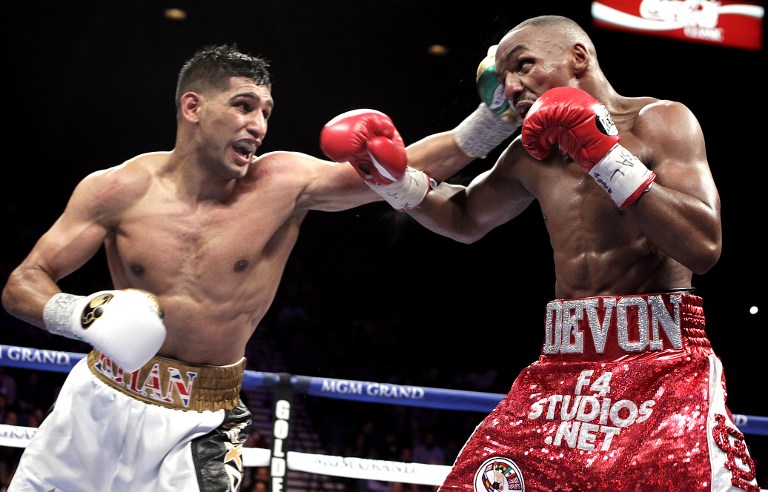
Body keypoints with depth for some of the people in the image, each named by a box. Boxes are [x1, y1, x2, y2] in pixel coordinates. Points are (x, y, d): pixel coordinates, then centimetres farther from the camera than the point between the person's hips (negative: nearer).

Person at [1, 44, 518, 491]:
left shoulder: (286, 183, -9)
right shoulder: (118, 190, -9)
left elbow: (416, 175, -12)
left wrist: (495, 115, -24)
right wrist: (83, 314, -25)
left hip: (200, 426, -1)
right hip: (97, 402, 1)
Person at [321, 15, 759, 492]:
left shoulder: (658, 121, -3)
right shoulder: (530, 156, 14)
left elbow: (703, 247, -17)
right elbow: (467, 219, 34)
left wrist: (605, 153, -17)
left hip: (662, 365, -5)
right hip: (562, 367, 5)